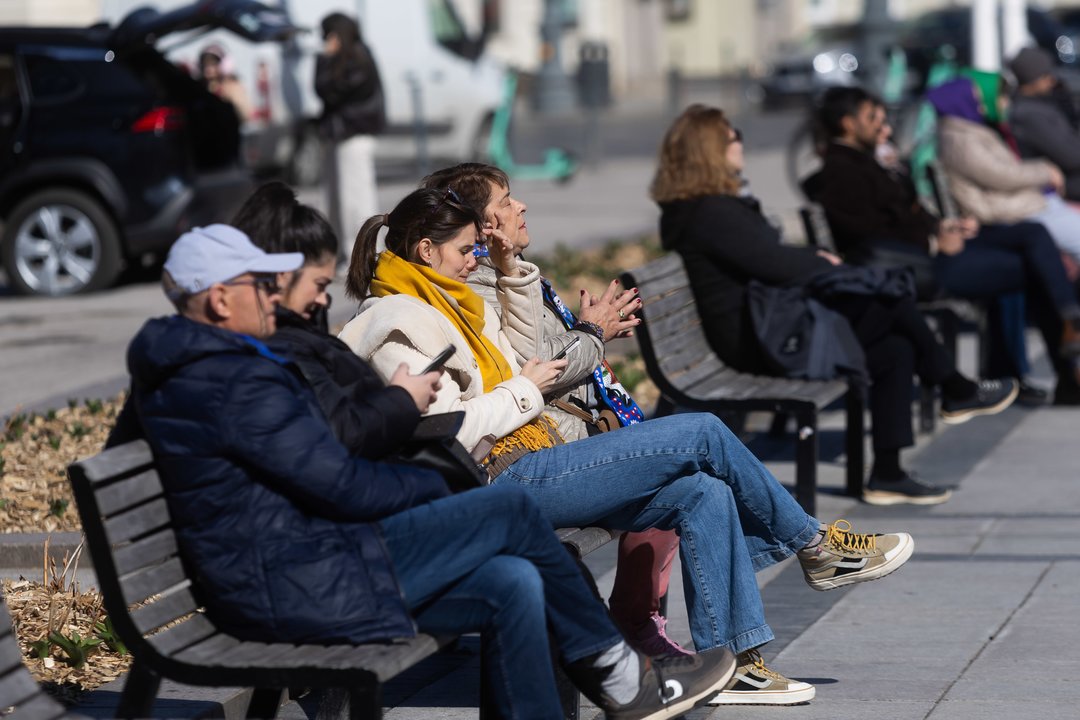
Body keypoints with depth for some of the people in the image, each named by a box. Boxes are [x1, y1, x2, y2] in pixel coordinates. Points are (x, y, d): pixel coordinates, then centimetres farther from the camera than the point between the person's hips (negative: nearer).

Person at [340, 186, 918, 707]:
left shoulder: (437, 302, 20)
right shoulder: (397, 322, -11)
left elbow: (519, 351, 31)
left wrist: (512, 270, 19)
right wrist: (525, 389, -8)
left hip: (525, 466, 10)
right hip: (501, 481, -10)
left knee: (703, 493, -7)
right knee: (702, 433, -10)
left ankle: (728, 663, -7)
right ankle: (814, 546, 9)